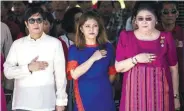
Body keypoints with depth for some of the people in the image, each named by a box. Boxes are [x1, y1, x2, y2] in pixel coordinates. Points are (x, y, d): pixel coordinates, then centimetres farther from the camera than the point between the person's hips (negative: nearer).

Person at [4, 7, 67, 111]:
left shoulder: (55, 43, 1)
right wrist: (28, 68, -10)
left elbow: (60, 73, 1)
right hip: (22, 101, 2)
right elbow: (7, 71, 4)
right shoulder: (17, 44, 8)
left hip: (46, 102, -2)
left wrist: (61, 101, -1)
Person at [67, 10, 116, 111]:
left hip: (104, 96, 2)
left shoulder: (107, 47, 4)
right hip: (85, 97, -2)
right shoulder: (74, 49, -1)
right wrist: (93, 58, -15)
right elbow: (74, 74, -15)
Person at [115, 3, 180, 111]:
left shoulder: (166, 37, 0)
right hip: (134, 93, 0)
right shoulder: (126, 37, 1)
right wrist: (136, 59, -14)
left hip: (159, 93, 0)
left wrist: (176, 96, 4)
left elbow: (174, 69, 4)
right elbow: (118, 67, 1)